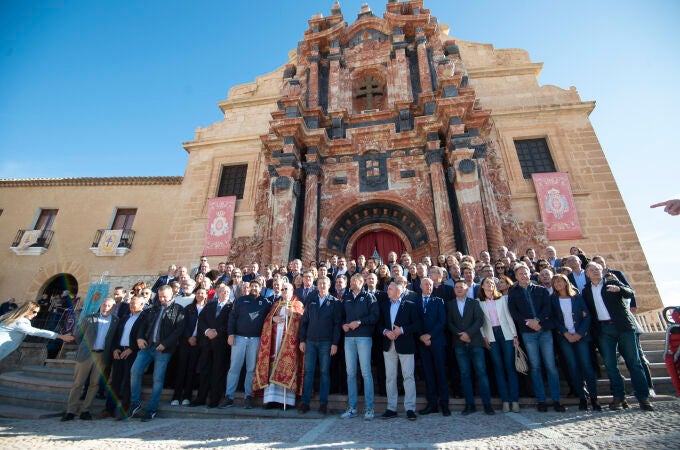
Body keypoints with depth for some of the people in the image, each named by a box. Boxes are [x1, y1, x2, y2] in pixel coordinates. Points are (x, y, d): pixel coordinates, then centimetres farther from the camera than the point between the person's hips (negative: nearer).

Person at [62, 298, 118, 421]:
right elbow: (78, 334, 11)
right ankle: (71, 411, 17)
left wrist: (112, 351, 0)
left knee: (94, 384, 5)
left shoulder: (116, 321, 1)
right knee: (78, 383, 5)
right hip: (86, 354, 0)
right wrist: (83, 346, 11)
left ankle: (85, 410, 16)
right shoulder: (89, 318, 1)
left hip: (102, 356, 0)